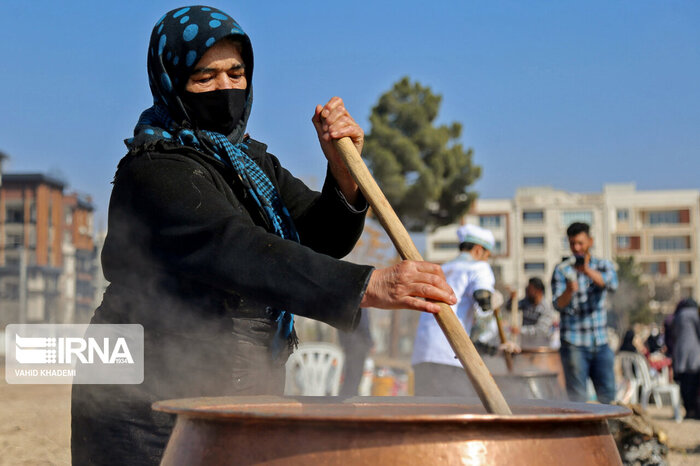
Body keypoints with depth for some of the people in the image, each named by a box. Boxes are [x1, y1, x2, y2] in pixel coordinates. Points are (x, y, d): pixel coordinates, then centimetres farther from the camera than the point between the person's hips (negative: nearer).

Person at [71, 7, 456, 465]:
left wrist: (343, 169, -17)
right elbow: (236, 251, -30)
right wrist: (367, 285, -39)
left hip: (239, 407, 8)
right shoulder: (154, 172, -15)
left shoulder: (254, 163, 13)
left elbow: (326, 240, 2)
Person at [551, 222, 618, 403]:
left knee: (608, 396, 6)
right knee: (577, 398, -4)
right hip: (574, 344, -3)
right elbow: (558, 304, -11)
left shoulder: (603, 265, 7)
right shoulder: (562, 270, 1)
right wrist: (569, 290, -34)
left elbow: (612, 284, -17)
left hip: (600, 342, 3)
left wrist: (587, 271, -36)